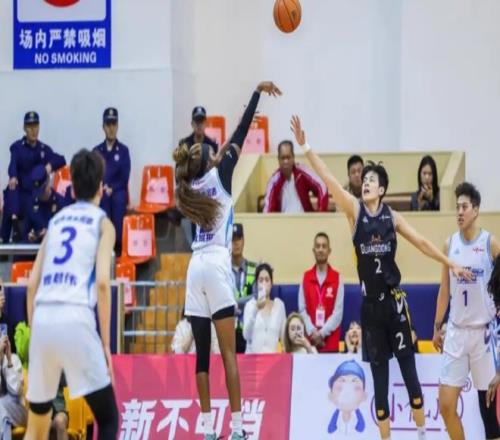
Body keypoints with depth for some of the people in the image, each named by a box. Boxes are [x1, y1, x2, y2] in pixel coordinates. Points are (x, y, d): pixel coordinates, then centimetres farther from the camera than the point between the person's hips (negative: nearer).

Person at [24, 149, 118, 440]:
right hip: (76, 319, -5)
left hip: (43, 321, 5)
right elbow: (102, 282, -4)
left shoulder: (56, 220, 23)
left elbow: (32, 284, 17)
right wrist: (105, 341, -1)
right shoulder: (102, 222, 10)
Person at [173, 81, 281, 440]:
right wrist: (258, 92, 6)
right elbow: (239, 138, 2)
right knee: (228, 352, -8)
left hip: (197, 267, 5)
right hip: (217, 265, -5)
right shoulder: (219, 177, 0)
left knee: (203, 353, 3)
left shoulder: (190, 187, 12)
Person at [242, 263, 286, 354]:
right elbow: (246, 335, -8)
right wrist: (256, 310, -16)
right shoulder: (250, 305, 5)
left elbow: (284, 336, 13)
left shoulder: (279, 305, 9)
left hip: (273, 354, 1)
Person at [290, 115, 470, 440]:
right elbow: (328, 179, -10)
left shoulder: (392, 217, 0)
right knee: (378, 371, 6)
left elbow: (421, 242, 9)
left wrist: (451, 264, 9)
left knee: (407, 364, -1)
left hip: (394, 299, 0)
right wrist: (305, 147, -19)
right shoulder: (355, 210, -2)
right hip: (370, 302, 0)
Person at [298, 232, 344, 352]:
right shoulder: (306, 277, 7)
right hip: (310, 339, 1)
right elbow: (302, 309, 3)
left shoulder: (337, 278, 2)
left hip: (330, 341, -1)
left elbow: (338, 311, -3)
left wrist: (322, 333, -13)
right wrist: (312, 332, -11)